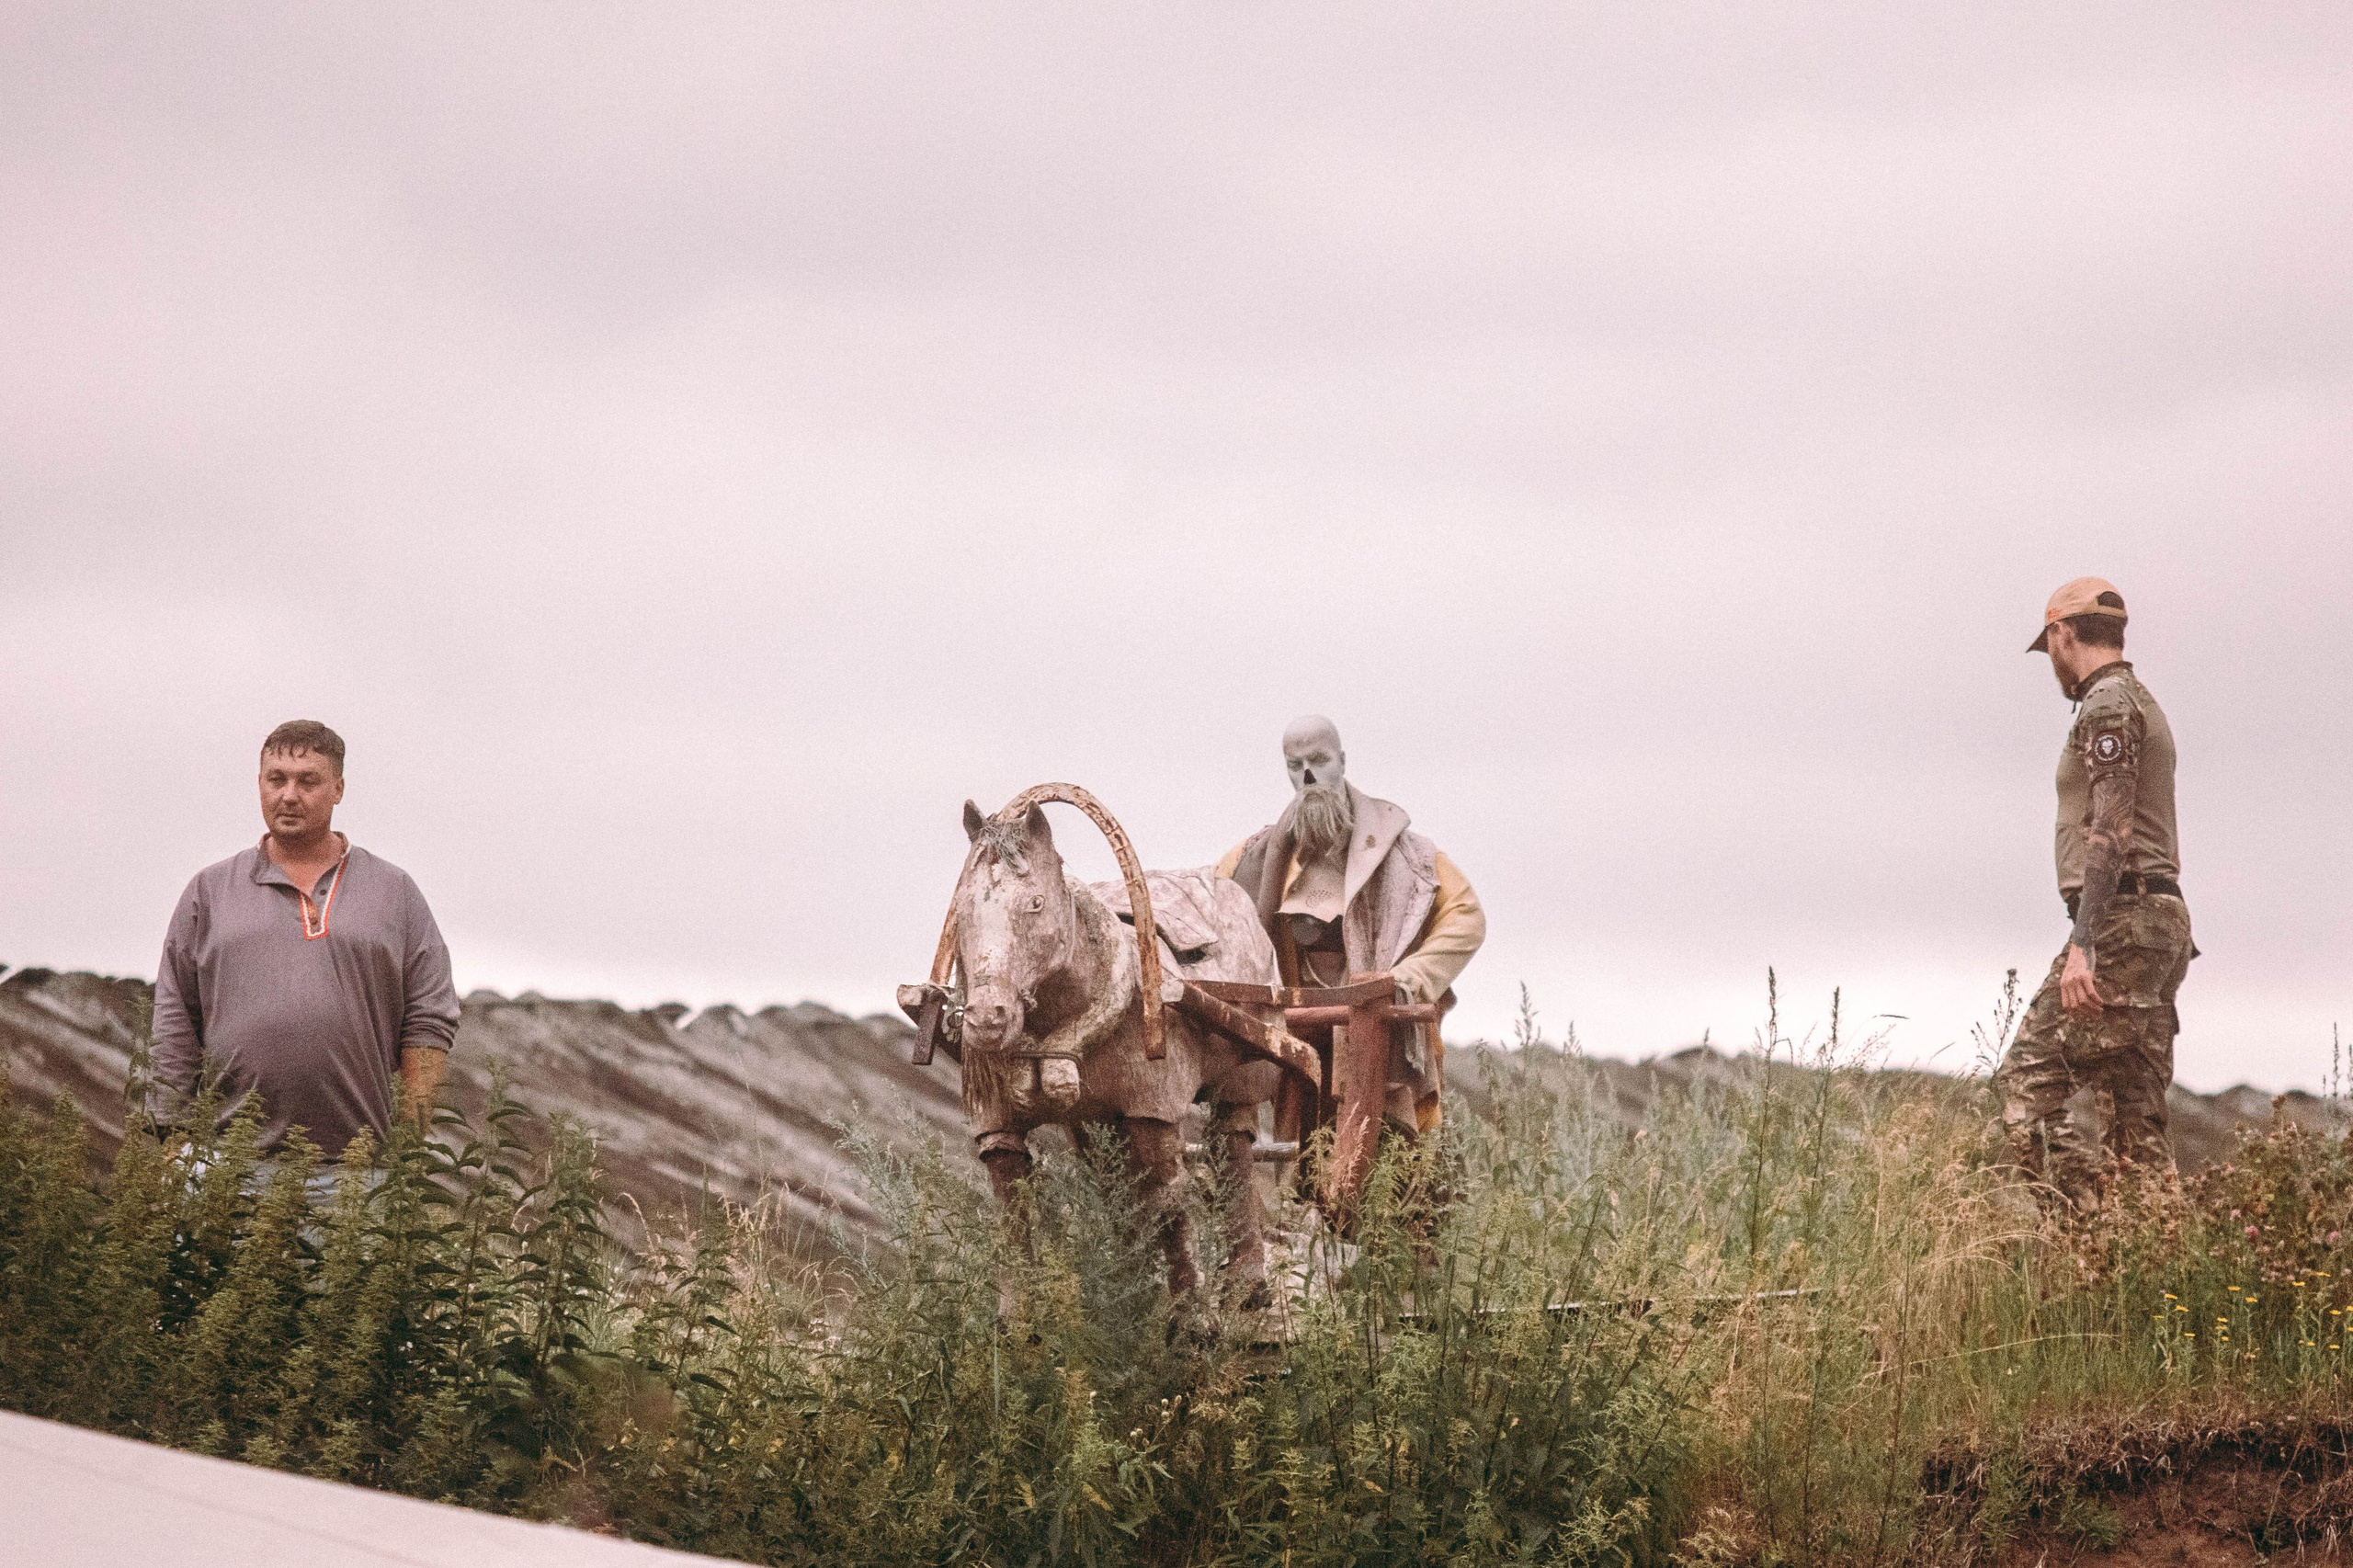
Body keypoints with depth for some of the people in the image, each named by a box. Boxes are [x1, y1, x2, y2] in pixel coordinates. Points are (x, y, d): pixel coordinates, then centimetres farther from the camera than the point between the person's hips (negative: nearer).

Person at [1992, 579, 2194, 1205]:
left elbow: (2111, 831, -19)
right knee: (2137, 1112, 6)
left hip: (2120, 919, -10)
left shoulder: (2106, 706, -8)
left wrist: (2083, 944, -25)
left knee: (2027, 1082, -13)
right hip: (2164, 918, 10)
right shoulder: (2145, 706, 23)